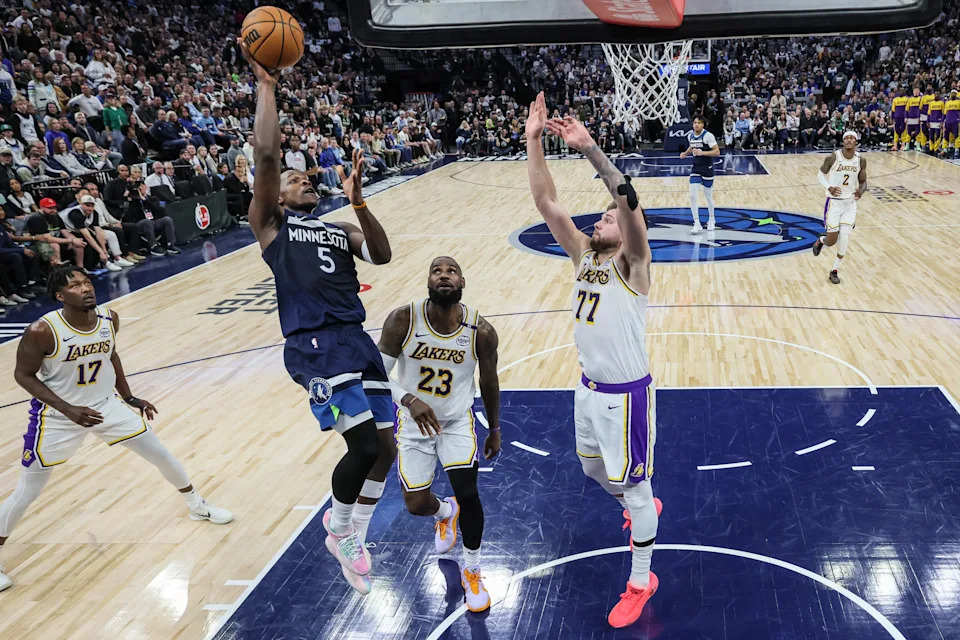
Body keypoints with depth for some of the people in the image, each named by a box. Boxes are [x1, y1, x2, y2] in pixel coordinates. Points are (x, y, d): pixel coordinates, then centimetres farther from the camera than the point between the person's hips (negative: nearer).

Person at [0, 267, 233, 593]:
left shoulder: (109, 319, -11)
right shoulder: (42, 331, -27)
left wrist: (130, 398, 10)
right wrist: (68, 409, -25)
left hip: (107, 405, 4)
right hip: (59, 416, -4)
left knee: (161, 455, 8)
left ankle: (197, 506, 33)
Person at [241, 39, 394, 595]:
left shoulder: (341, 230, 24)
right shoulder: (271, 224, 11)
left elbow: (382, 256, 5)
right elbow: (266, 155, -3)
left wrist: (359, 201, -4)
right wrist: (266, 86, -1)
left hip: (357, 339, 6)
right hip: (314, 344, -6)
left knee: (385, 447, 6)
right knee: (364, 444, -17)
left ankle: (349, 536, 30)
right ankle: (341, 530, 13)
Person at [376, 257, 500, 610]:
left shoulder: (481, 332, -20)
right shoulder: (402, 320, -23)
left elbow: (489, 382, -2)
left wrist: (495, 430, 8)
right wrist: (408, 399, -37)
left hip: (457, 422, 0)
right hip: (414, 424, 1)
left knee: (468, 495, -12)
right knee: (417, 505, 4)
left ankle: (472, 572, 16)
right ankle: (445, 513, 46)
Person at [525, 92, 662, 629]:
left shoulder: (632, 263, -15)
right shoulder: (583, 254, 3)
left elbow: (630, 201, -33)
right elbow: (547, 203, -5)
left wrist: (590, 149, -42)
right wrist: (534, 142, -15)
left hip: (627, 394, -7)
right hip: (589, 388, 7)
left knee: (634, 486, 6)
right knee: (594, 469, 25)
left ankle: (641, 581, 25)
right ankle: (644, 506, 55)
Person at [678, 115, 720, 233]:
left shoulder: (708, 136, -16)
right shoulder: (690, 136, 3)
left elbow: (717, 152, -19)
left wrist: (702, 153, -29)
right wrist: (686, 153, 6)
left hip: (707, 169, -4)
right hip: (695, 168, 4)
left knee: (708, 196, 8)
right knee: (693, 195, -8)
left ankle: (711, 219, 33)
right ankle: (697, 224, -4)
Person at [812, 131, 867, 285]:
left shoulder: (861, 160, -3)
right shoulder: (833, 157, -13)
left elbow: (863, 182, 7)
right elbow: (820, 174, 2)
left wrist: (861, 190, -17)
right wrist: (829, 187, -17)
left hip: (851, 203, 2)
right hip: (834, 202, -2)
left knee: (844, 238, -6)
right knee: (831, 241, -5)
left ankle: (835, 271, 11)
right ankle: (820, 241, 34)